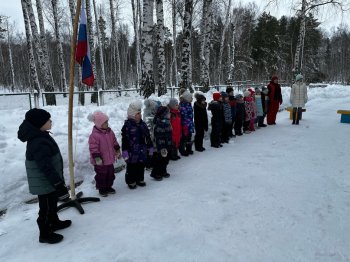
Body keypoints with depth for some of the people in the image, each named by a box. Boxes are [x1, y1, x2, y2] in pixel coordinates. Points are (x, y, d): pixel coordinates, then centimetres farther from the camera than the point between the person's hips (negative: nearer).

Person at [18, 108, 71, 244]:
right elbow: (47, 168, -30)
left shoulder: (41, 137, 4)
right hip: (44, 184, -10)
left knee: (52, 204, 26)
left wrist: (58, 181, 24)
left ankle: (54, 222, 46)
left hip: (48, 182, 10)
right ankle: (45, 234, 26)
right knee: (46, 208, 8)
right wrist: (59, 185, -24)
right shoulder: (39, 143, -30)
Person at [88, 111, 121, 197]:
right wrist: (97, 158, -24)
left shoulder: (110, 132, 2)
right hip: (100, 162, -7)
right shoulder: (94, 135, -21)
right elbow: (93, 148, -22)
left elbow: (114, 142, 14)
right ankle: (102, 189, 25)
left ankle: (108, 187, 35)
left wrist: (118, 151, 15)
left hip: (109, 160, 7)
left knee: (110, 174, 18)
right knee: (101, 175, 7)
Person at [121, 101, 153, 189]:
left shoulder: (143, 124, 7)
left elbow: (148, 137, 13)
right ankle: (131, 181, 22)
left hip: (142, 151, 6)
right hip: (132, 152, -6)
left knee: (141, 166, 16)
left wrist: (150, 147, 15)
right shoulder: (127, 126, -13)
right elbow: (124, 140, -13)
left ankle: (140, 179, 33)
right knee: (131, 167, 7)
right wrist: (125, 151, -14)